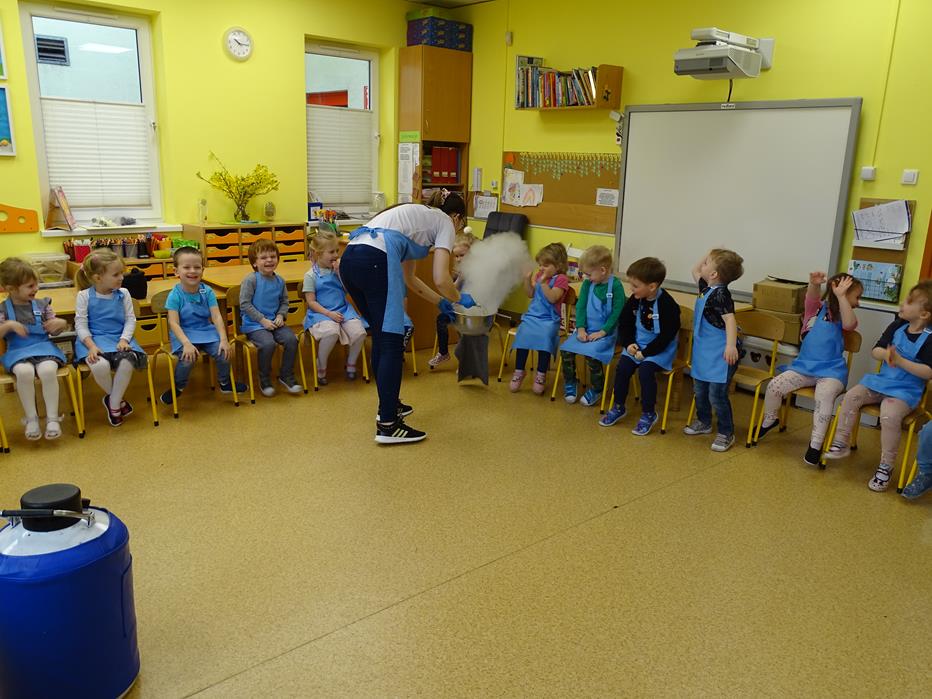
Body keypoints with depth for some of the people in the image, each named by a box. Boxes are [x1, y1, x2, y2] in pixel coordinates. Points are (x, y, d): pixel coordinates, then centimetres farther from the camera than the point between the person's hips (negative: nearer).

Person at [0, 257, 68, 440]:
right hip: (17, 351, -1)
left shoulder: (42, 304, 8)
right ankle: (31, 418, -18)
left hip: (43, 347, 1)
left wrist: (61, 323, -9)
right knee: (24, 372, -36)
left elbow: (54, 330, 13)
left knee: (48, 370, -34)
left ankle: (52, 417, -22)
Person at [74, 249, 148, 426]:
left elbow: (130, 320, 3)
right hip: (94, 340, -2)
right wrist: (91, 346, -19)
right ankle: (117, 400, -4)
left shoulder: (123, 294, 3)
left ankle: (113, 404, -10)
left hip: (119, 338, 2)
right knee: (100, 365, -34)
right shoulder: (84, 296, -3)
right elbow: (81, 325, -5)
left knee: (127, 363, -32)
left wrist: (124, 339, -14)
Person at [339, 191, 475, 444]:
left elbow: (408, 278, 41)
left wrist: (441, 302, 47)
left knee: (381, 338, 20)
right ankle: (387, 425, -3)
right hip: (375, 261, -9)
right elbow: (441, 279, 0)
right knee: (391, 343, -5)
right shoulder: (445, 223, 13)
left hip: (349, 259, 9)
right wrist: (459, 298, 20)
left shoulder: (418, 216, 35)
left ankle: (388, 405, 32)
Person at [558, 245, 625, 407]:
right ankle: (570, 383, 9)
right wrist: (581, 328, -8)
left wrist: (602, 332, -17)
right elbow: (580, 306, 4)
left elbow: (618, 312, -13)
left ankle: (596, 390, -4)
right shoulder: (587, 284, 4)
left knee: (592, 354, -28)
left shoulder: (615, 285, -12)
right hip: (586, 329, 6)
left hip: (606, 332, -5)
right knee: (566, 350, -13)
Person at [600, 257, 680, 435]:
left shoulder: (667, 305, -21)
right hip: (636, 345, 6)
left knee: (645, 370, -26)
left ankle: (649, 413, -7)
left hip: (660, 349, -6)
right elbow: (624, 324, 8)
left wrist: (645, 353, -20)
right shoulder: (635, 300, -2)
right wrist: (628, 343, -8)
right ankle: (619, 407, 7)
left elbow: (666, 336, -20)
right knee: (622, 367, -14)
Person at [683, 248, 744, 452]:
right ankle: (703, 422, 40)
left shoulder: (720, 294, -20)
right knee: (699, 390, 20)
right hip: (703, 350, 9)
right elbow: (695, 271, 24)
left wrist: (731, 345, -39)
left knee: (716, 394, -5)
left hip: (719, 354, -9)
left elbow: (730, 319, -28)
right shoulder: (706, 287, 6)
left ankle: (726, 433, 9)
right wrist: (710, 256, 10)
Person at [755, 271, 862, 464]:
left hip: (831, 370, -2)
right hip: (804, 365, 2)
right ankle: (769, 420, 16)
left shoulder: (846, 317, 6)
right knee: (774, 386, -14)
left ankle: (816, 445, -22)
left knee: (824, 396, -32)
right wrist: (814, 284, -38)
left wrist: (840, 296, -25)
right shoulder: (818, 309, 7)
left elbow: (849, 324, -19)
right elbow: (812, 298, -15)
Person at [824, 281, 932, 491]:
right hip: (881, 380, 6)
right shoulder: (897, 326, 3)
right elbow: (875, 350, 4)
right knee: (851, 396, -14)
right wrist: (885, 354, -19)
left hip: (906, 390, -6)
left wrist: (899, 360, -27)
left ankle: (886, 467, -12)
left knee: (889, 416, -30)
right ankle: (841, 443, 1)